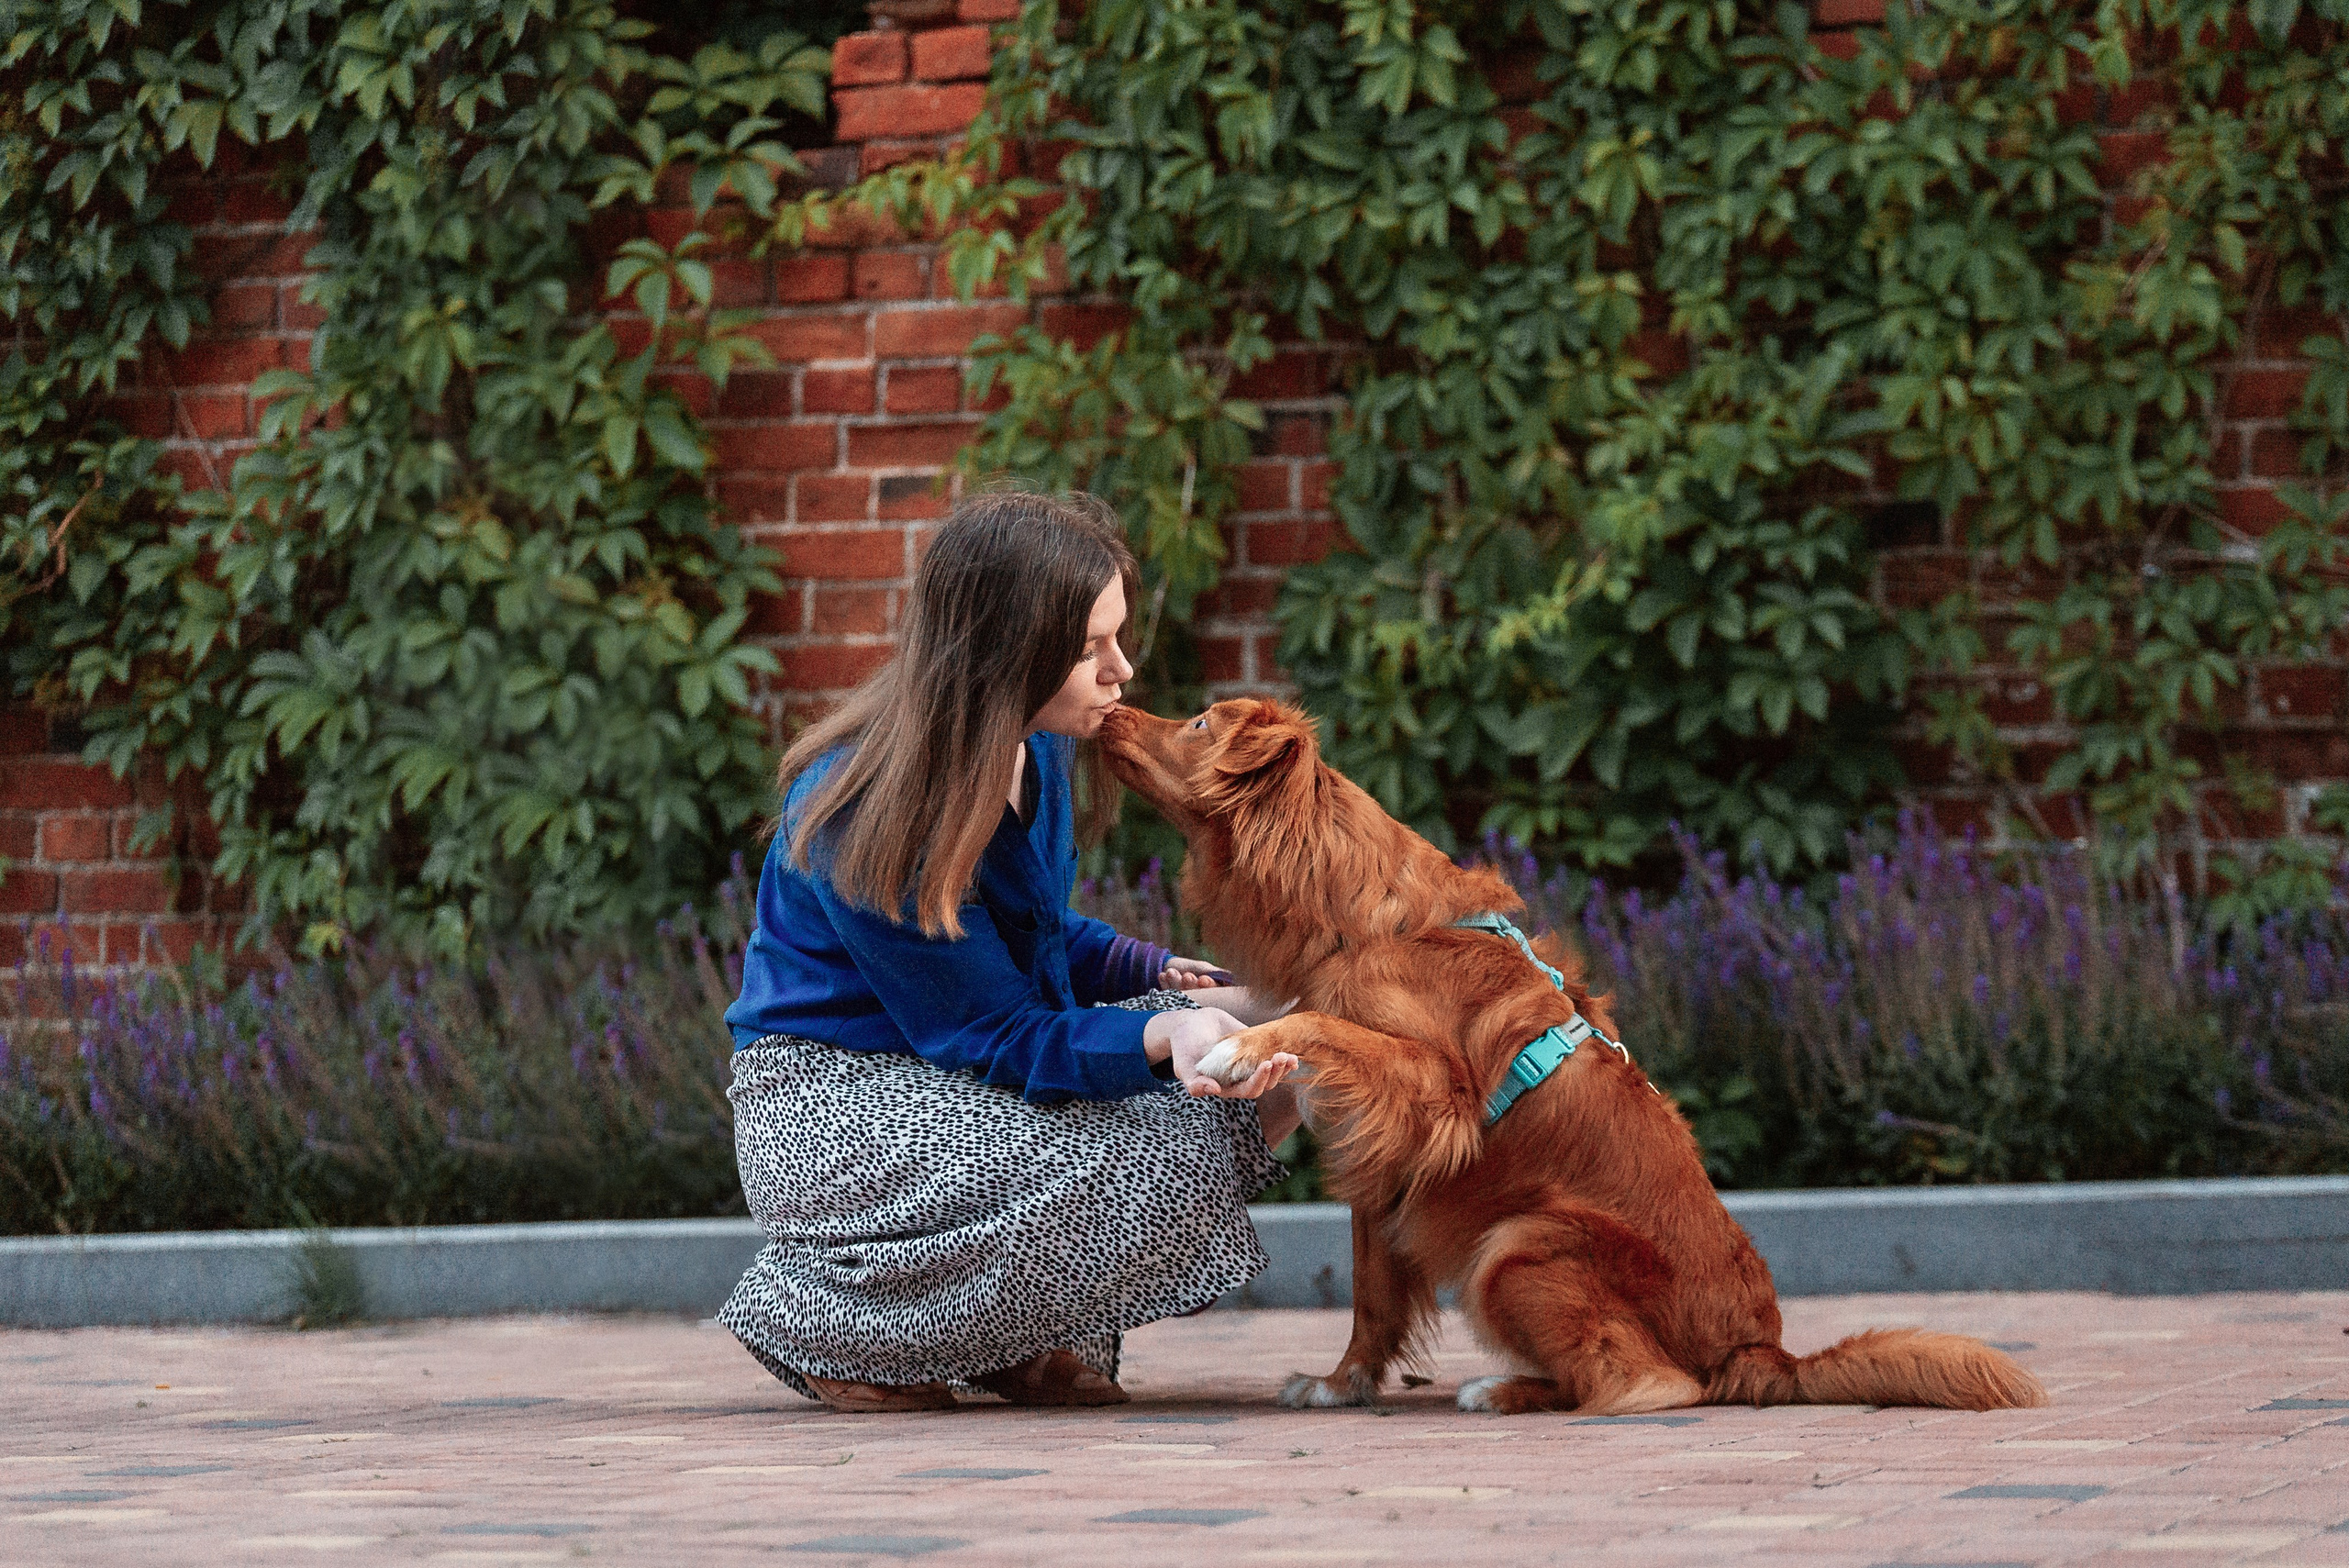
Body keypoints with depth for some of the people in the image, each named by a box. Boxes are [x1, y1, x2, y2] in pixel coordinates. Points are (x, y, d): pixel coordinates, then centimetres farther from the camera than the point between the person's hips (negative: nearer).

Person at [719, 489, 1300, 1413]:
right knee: (1181, 1161, -27)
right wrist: (1163, 1039, -40)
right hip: (837, 1103, -9)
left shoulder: (1033, 746, 0)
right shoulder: (871, 815, -26)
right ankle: (831, 1321, -11)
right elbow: (996, 1040, -24)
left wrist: (1155, 973, -3)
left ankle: (1018, 1332, -3)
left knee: (1264, 1037, -5)